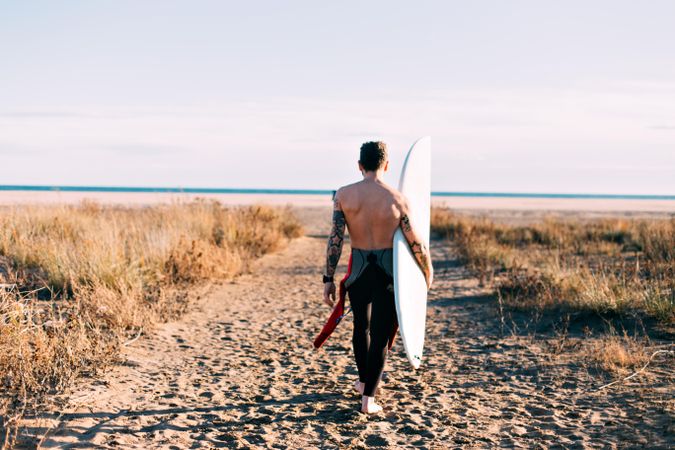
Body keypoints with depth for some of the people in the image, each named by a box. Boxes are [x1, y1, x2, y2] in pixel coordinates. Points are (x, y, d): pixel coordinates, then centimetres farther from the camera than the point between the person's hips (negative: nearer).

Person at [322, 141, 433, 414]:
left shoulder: (343, 195, -6)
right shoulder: (397, 199, -9)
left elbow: (335, 240, -9)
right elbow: (416, 243, -5)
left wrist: (328, 279, -3)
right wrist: (428, 271, 13)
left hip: (358, 270, 2)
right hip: (388, 272, -2)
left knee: (361, 327, 24)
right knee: (381, 335, 7)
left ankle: (363, 382, 41)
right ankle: (368, 398, 7)